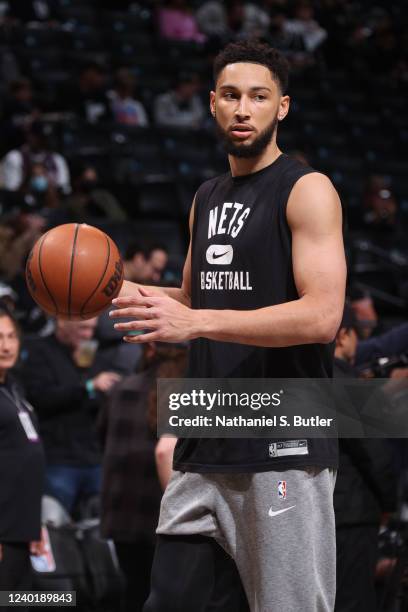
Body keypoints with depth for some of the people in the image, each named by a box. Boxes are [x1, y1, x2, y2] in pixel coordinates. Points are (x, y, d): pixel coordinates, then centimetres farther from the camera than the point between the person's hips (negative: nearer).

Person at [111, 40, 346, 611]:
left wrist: (197, 323, -25)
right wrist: (132, 294, 9)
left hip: (284, 450, -7)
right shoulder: (207, 198, 17)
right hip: (206, 447, 8)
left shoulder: (307, 190, -7)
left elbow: (322, 317, -19)